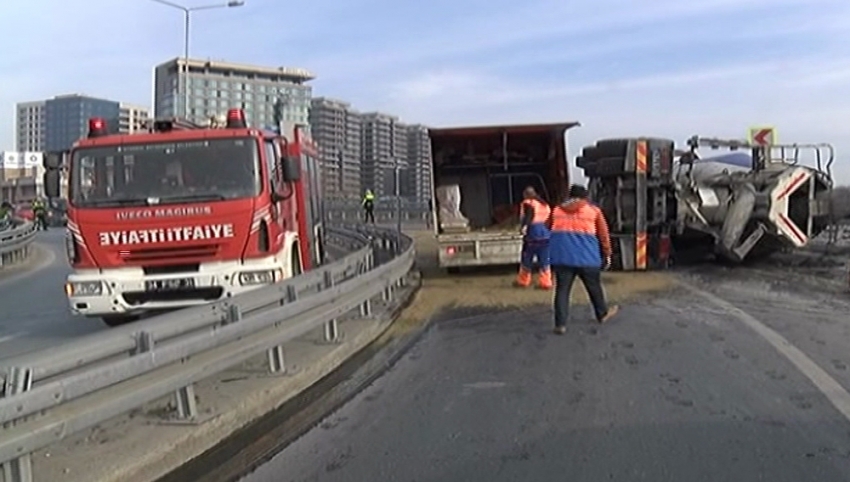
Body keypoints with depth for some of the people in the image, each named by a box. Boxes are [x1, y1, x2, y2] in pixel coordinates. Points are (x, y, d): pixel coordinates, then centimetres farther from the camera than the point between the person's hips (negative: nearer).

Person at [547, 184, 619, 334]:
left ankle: (560, 325, -1)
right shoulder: (594, 210, 7)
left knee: (562, 290, 4)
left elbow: (551, 233, 17)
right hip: (587, 256, -1)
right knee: (594, 287, 17)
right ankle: (602, 314, 35)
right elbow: (603, 235, 8)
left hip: (561, 256, 1)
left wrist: (552, 256, 27)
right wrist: (607, 255, 15)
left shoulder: (556, 211, 12)